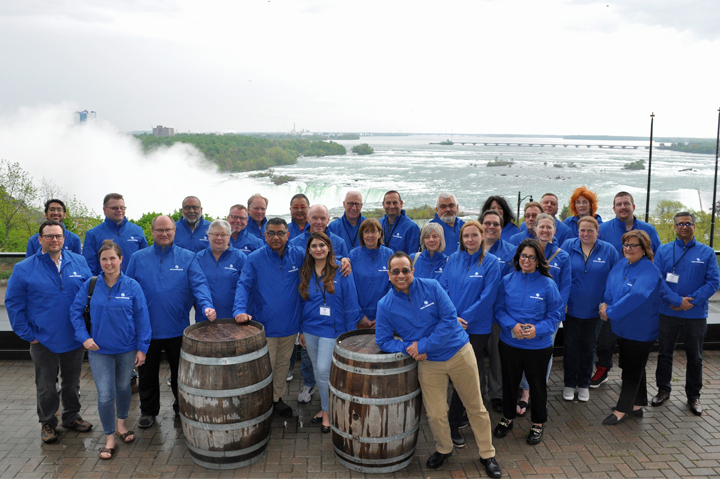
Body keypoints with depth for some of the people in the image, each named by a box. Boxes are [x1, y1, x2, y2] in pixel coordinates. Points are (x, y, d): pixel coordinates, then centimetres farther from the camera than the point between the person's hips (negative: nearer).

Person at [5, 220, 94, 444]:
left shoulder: (80, 263, 1)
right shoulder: (24, 269, -5)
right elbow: (13, 304, -2)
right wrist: (28, 334, -7)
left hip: (75, 339, 2)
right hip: (43, 341, -2)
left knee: (72, 382, 17)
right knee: (46, 387, 11)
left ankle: (72, 416, 35)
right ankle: (47, 423, 29)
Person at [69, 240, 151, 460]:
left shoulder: (132, 286, -8)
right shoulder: (90, 285, -5)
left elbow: (142, 318, -5)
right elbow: (76, 311, 3)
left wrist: (142, 348, -6)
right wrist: (84, 337, -8)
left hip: (127, 349, 0)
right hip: (99, 350, 0)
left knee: (123, 387, 18)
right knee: (105, 396, -1)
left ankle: (121, 424, 42)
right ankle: (110, 439, 15)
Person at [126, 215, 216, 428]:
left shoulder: (187, 258, -2)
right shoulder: (138, 258, 2)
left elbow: (199, 284, -13)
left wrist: (206, 305, -31)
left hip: (178, 329, -1)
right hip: (146, 329, 1)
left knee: (180, 373, 14)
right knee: (147, 374, 16)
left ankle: (182, 408, 33)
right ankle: (148, 411, 35)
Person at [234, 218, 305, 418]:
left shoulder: (299, 256, -1)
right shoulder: (254, 259, -7)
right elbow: (243, 286, -11)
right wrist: (240, 310, -27)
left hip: (289, 324, 3)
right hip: (264, 326, -3)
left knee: (283, 364, 18)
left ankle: (277, 398, 36)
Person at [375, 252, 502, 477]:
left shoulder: (431, 287, -11)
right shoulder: (385, 305, -5)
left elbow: (450, 319, -14)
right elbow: (383, 341, 0)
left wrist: (423, 345, -18)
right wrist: (408, 348, -17)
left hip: (459, 352, -1)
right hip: (428, 363, 1)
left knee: (476, 407, 8)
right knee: (436, 414, 3)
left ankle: (488, 455, 27)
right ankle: (443, 449, 34)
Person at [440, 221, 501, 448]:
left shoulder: (491, 262, -5)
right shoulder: (453, 259, 5)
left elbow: (487, 298, -11)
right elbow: (443, 289, 3)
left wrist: (463, 318, -15)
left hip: (476, 328, -3)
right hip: (450, 326, 3)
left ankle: (453, 426, 11)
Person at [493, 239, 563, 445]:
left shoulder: (547, 284, -9)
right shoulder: (507, 281, -3)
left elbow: (556, 314, -5)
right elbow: (498, 309, 0)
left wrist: (537, 329, -20)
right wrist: (512, 325, -18)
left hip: (538, 346, -2)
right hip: (509, 343, 2)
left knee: (537, 385, 13)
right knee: (509, 382, 17)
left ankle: (538, 424, 33)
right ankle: (507, 418, 38)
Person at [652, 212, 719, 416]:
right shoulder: (663, 251, 0)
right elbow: (657, 279, -8)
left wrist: (692, 301, -16)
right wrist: (677, 300, -19)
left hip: (696, 314, 0)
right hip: (668, 313, 0)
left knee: (695, 357, 11)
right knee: (664, 353, 11)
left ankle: (693, 396, 26)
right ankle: (663, 390, 27)